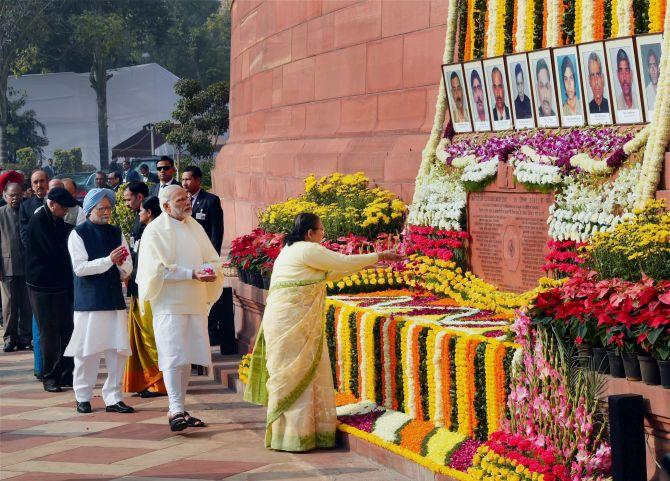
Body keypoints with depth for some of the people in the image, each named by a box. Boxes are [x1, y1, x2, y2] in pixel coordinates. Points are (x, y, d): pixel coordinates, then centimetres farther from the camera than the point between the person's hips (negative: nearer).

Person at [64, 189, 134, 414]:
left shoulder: (116, 233, 12)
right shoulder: (78, 234, -3)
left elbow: (127, 268, 11)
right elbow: (80, 267, -13)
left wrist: (122, 264, -12)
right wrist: (109, 260, -20)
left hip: (114, 300, 4)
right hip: (88, 301, -4)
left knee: (118, 350, 2)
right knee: (87, 351, 1)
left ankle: (113, 397, 10)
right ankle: (83, 397, 14)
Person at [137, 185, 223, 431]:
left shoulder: (194, 227, 15)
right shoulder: (155, 230, -5)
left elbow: (212, 258, 16)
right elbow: (158, 269, -13)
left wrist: (211, 270, -7)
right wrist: (192, 274, -19)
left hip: (195, 303, 7)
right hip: (169, 303, -6)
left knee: (187, 357, 7)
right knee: (174, 357, -13)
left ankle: (177, 409, 15)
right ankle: (176, 411, -18)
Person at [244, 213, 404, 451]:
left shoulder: (291, 250, 20)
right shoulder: (307, 250, -10)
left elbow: (328, 273, 24)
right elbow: (343, 262, -7)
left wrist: (362, 265, 23)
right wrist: (379, 257, 4)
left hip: (285, 320, 10)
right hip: (292, 322, -10)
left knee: (295, 375, 12)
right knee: (294, 375, -6)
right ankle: (293, 437, -3)